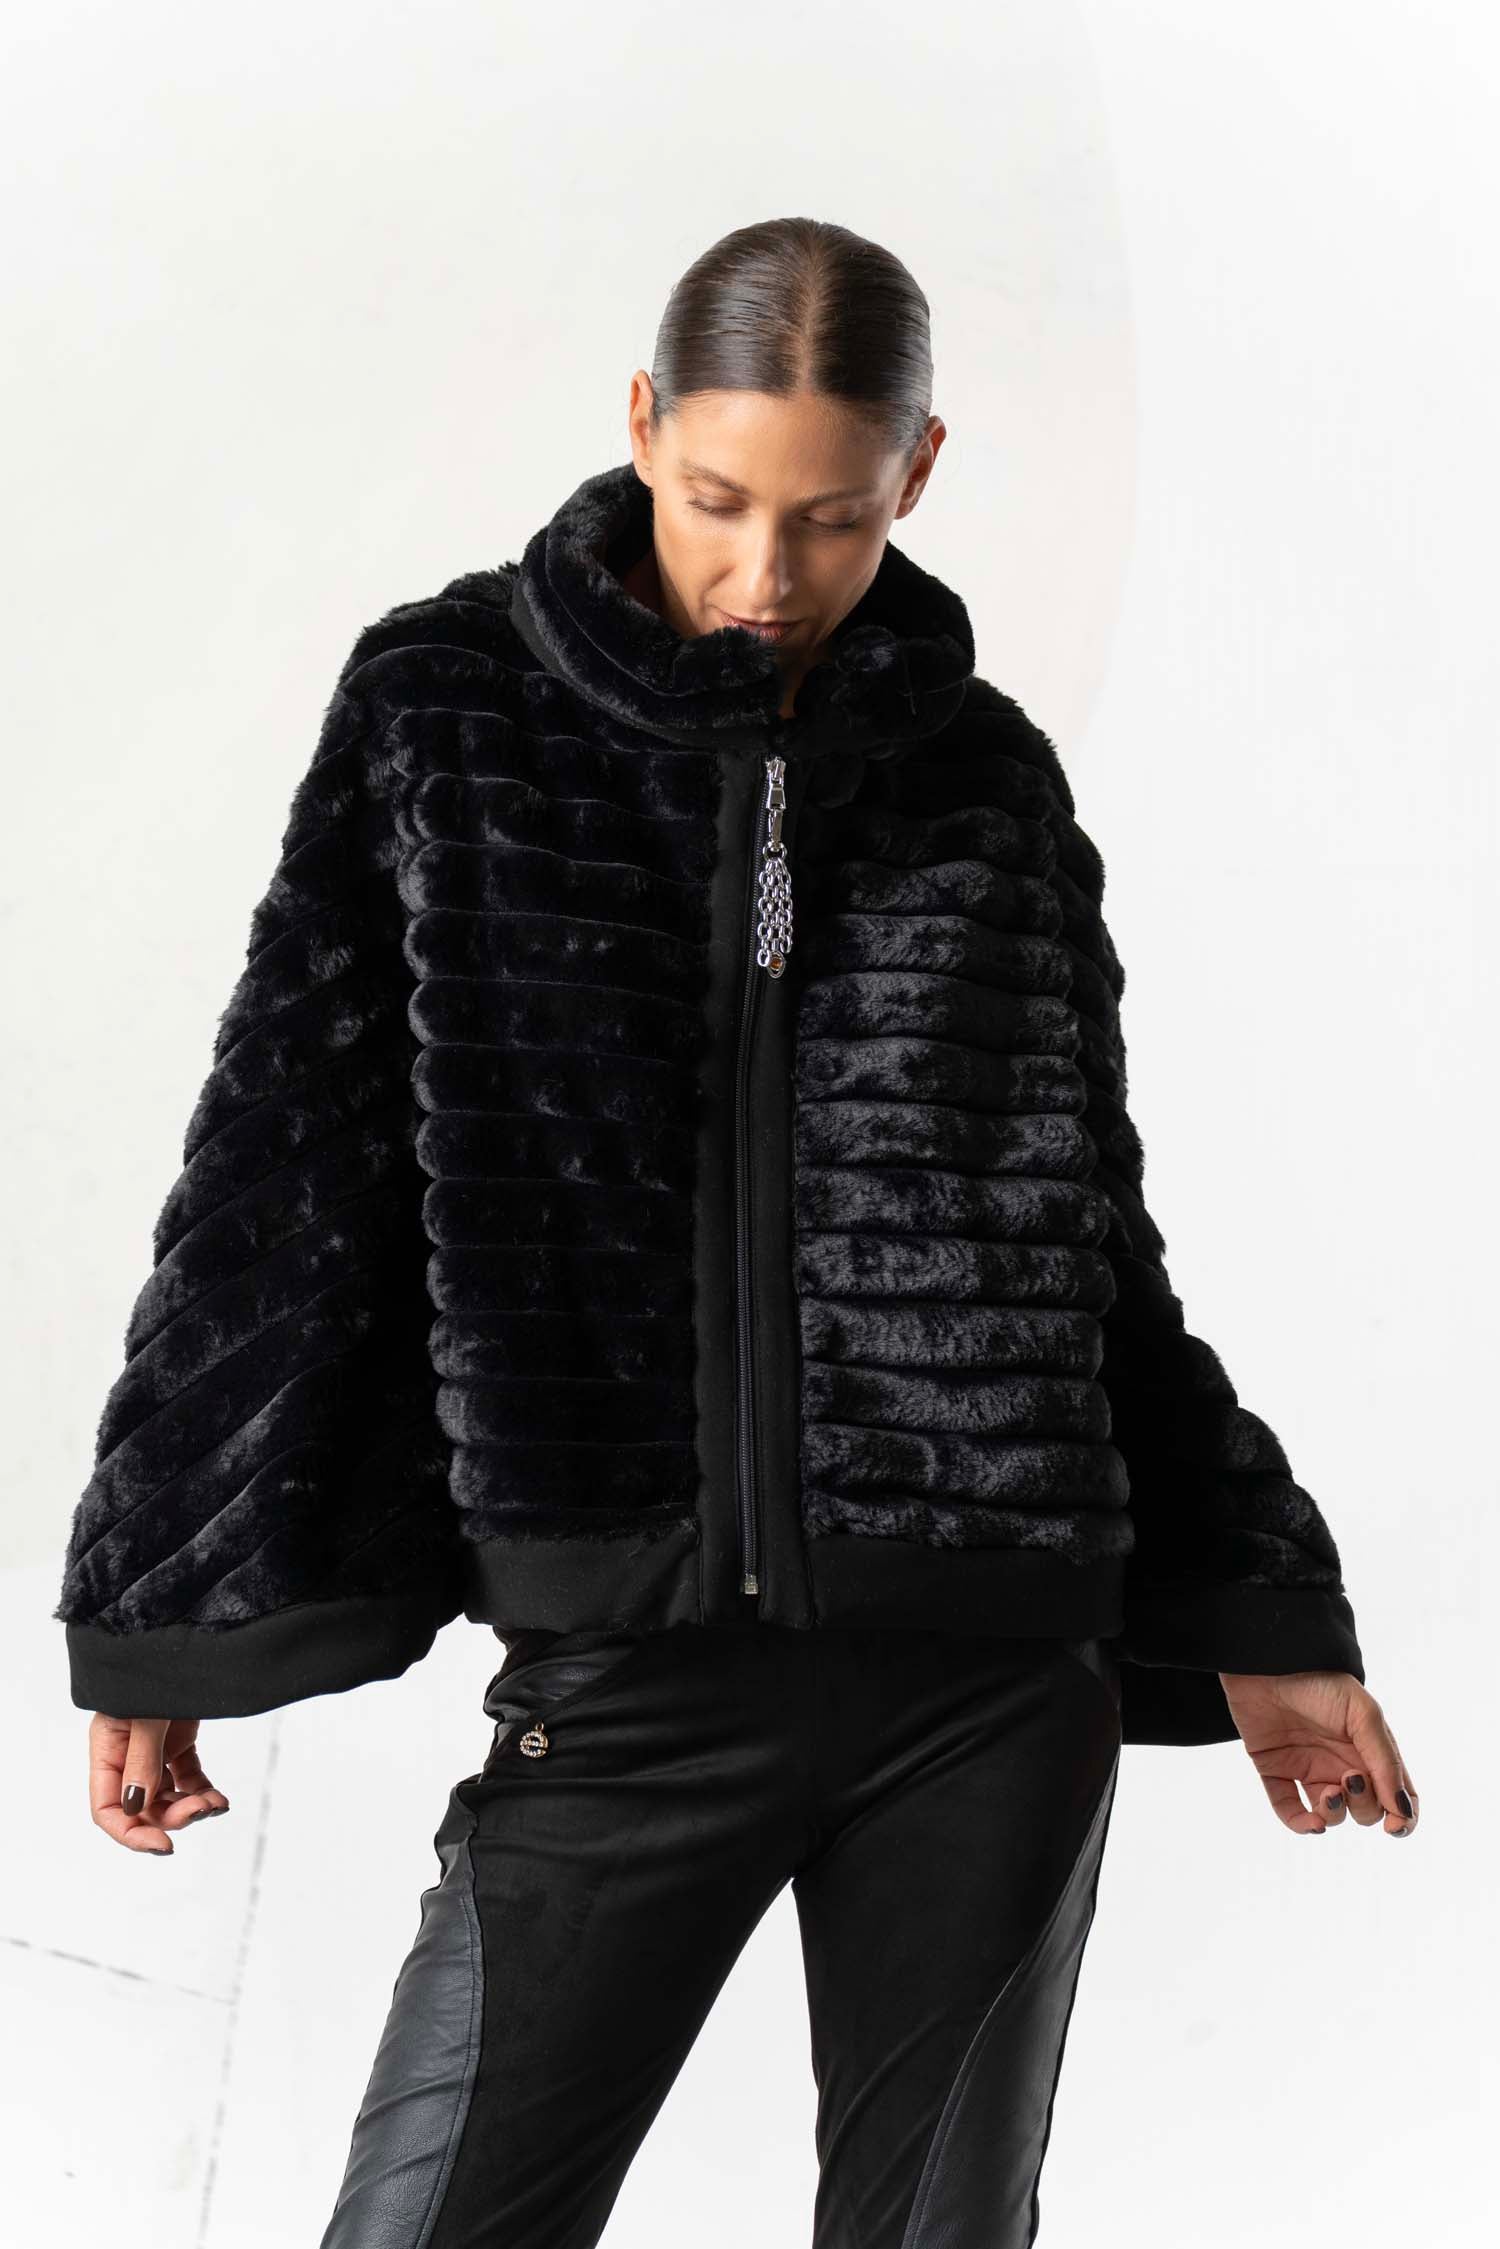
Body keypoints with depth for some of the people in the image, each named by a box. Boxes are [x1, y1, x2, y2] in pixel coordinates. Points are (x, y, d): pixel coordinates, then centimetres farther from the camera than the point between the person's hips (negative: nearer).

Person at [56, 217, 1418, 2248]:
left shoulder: (985, 774, 9)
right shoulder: (447, 707, 3)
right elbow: (288, 1161, 3)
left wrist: (1255, 1615, 15)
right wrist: (162, 1615, 0)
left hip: (994, 1683, 2)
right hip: (633, 1664, -2)